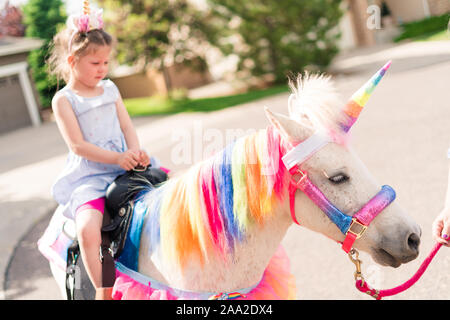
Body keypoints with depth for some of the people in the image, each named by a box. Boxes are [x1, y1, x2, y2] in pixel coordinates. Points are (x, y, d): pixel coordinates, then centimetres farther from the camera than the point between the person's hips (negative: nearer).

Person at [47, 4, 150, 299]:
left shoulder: (110, 89, 15)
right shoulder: (63, 100, -2)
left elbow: (127, 126, 10)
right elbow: (78, 145, -10)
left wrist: (135, 152, -12)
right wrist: (116, 158, -22)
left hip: (125, 167, 5)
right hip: (88, 177, -5)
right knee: (88, 230, -29)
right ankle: (104, 291, -17)